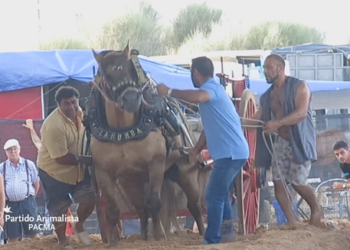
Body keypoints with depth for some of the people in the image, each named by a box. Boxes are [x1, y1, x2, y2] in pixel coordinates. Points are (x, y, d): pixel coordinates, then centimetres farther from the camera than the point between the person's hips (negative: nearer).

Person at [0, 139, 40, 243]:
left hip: (27, 202, -1)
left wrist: (31, 197, 7)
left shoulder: (29, 164, 4)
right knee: (12, 236, 5)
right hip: (10, 204, 1)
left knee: (33, 233, 2)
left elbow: (36, 183, 10)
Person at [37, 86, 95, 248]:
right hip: (54, 171, -6)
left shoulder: (80, 114, -8)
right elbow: (61, 158, -31)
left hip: (77, 169, 6)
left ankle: (79, 225, 32)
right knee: (59, 209, 8)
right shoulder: (53, 125, -33)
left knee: (90, 199, 2)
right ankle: (62, 240, 32)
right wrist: (85, 160, -24)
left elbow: (85, 136, 13)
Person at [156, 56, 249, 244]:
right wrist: (196, 150, 18)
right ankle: (226, 234, 24)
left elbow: (197, 97, -38)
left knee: (214, 196, -7)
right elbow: (209, 127, 26)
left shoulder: (212, 88, -12)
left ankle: (212, 242, -6)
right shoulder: (212, 91, 21)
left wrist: (169, 91, -28)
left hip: (230, 153, -10)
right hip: (233, 152, 10)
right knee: (221, 194, 19)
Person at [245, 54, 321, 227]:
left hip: (299, 141, -6)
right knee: (278, 181, -4)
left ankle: (316, 210, 17)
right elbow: (257, 118, 9)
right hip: (279, 142, 6)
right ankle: (292, 222, 2)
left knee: (297, 181, -10)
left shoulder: (299, 86, -7)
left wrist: (277, 123, -32)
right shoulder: (267, 95, 12)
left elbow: (301, 113, -21)